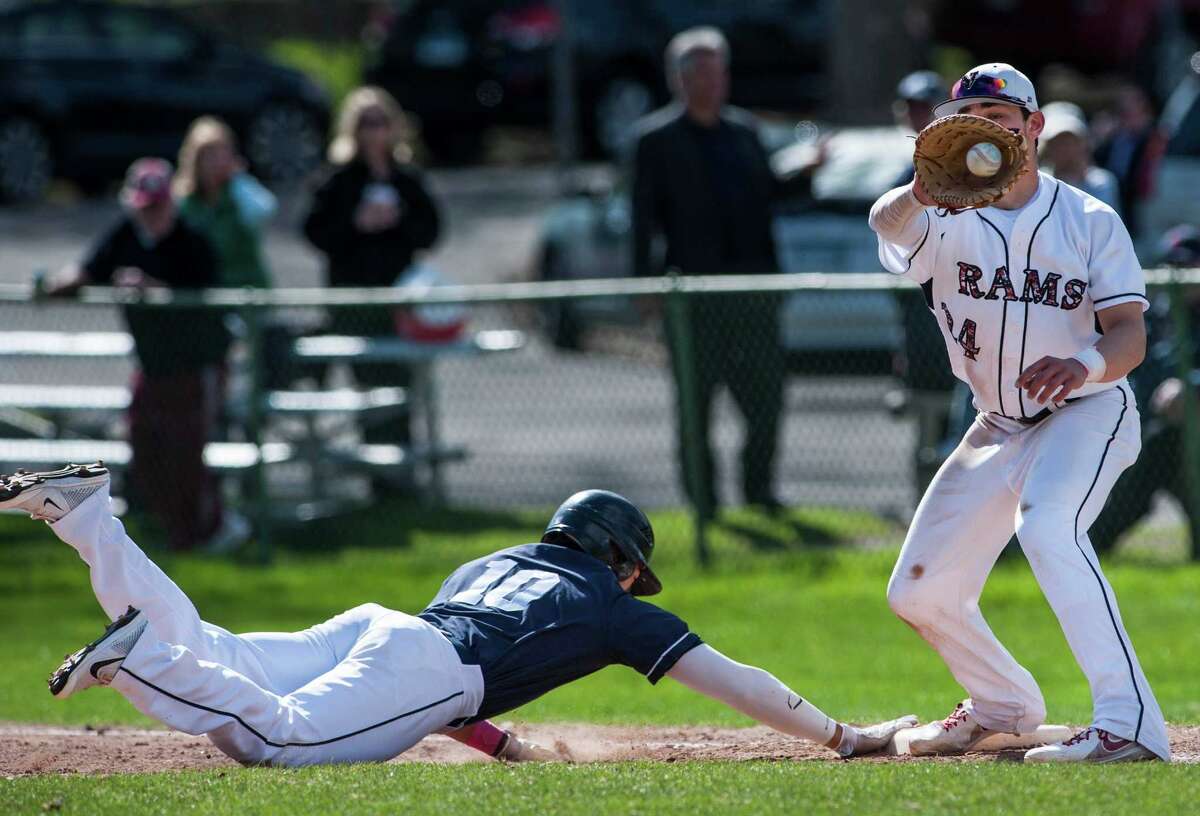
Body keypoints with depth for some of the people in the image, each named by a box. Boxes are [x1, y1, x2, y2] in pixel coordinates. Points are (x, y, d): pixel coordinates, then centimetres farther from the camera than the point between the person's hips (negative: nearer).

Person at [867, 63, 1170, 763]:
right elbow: (889, 223, -29)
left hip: (1088, 412, -5)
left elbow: (1130, 335, -17)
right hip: (1001, 428, 5)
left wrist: (1083, 364, -42)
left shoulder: (1089, 220, -8)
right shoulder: (947, 220, -5)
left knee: (1047, 527, -35)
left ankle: (1130, 723, -42)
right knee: (918, 593, 6)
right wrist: (924, 192, -55)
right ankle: (1005, 705, 36)